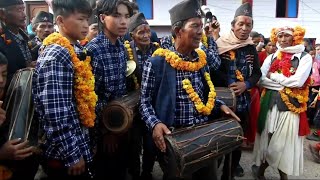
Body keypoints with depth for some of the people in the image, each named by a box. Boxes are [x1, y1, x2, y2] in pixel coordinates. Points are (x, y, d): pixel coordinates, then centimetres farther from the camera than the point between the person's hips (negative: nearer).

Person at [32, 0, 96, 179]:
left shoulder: (77, 50, 6)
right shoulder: (55, 56, -21)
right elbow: (55, 114, -25)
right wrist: (72, 155, -20)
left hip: (80, 143, 8)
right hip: (64, 152, -8)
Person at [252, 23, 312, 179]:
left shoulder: (305, 57, -1)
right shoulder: (271, 57, 9)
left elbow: (298, 81, -14)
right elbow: (261, 80, -2)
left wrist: (273, 75, -7)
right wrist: (285, 84, -11)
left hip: (290, 105, -2)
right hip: (270, 103, 2)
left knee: (284, 141, 2)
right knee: (268, 139, 8)